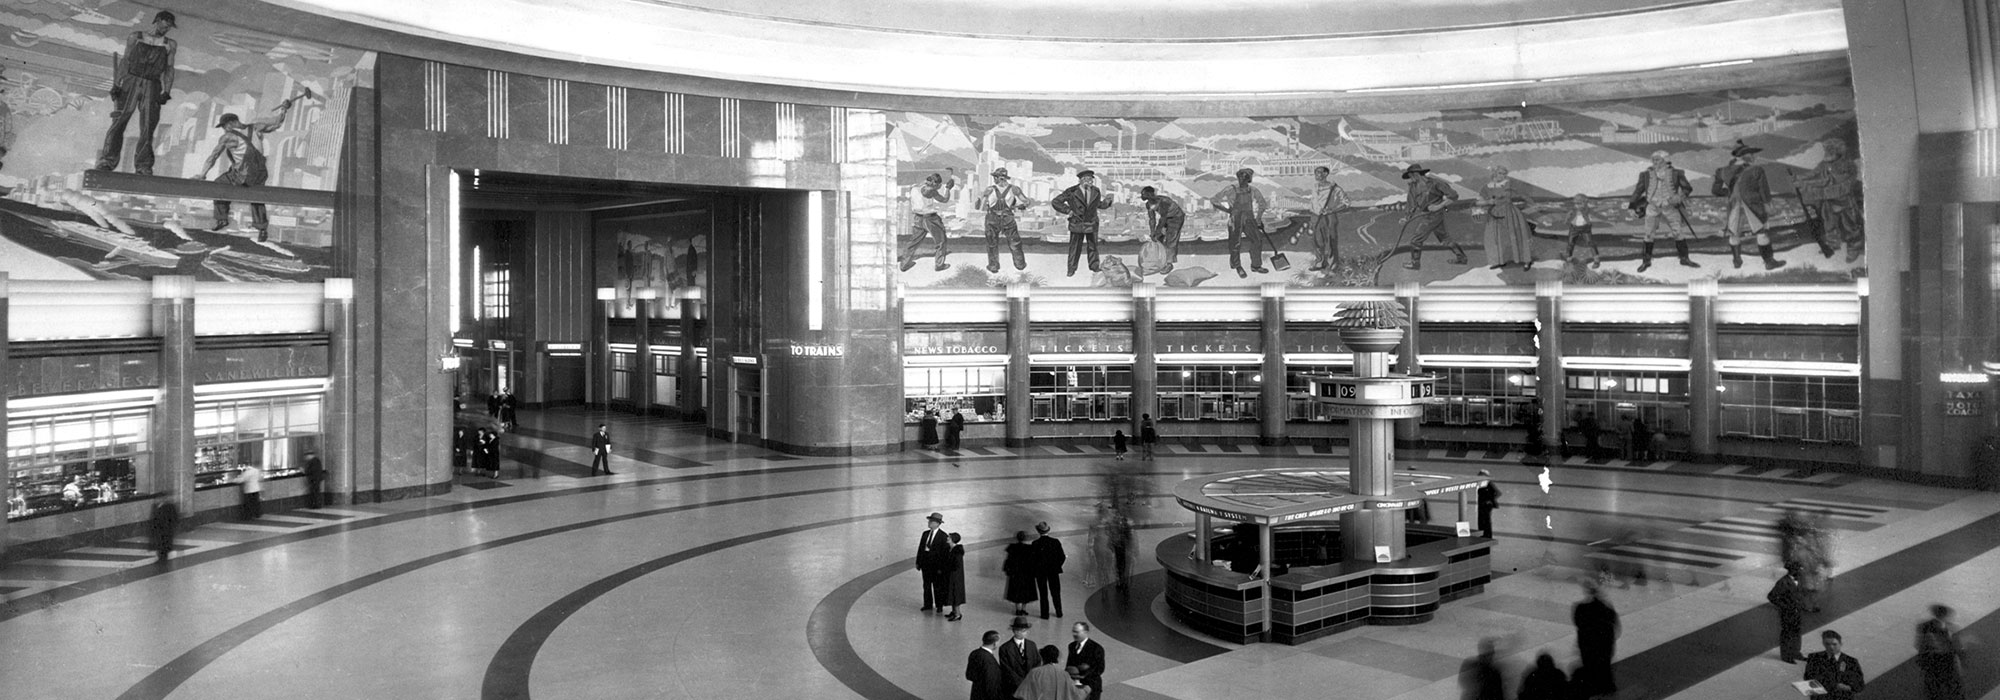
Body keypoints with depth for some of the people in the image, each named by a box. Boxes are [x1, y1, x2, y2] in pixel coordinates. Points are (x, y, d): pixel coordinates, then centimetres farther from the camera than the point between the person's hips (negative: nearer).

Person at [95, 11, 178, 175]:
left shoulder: (170, 45, 15)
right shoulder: (135, 37, 14)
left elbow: (169, 70, 9)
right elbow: (125, 61, 9)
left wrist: (166, 92, -4)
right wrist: (116, 84, -1)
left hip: (152, 87, 1)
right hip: (131, 81, -1)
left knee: (148, 129, -7)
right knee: (118, 122, -9)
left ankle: (143, 167, -6)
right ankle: (107, 162, -12)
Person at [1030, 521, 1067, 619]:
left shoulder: (1035, 544, -16)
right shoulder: (1056, 542, -11)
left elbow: (1032, 559, -11)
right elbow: (1061, 557, -7)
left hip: (1040, 572, -2)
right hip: (1054, 571, 2)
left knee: (1043, 594, 10)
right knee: (1055, 592, 16)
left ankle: (1045, 614, 14)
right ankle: (1059, 612, 25)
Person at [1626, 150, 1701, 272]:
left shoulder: (1675, 173, -2)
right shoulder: (1647, 174, 0)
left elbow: (1687, 188, 5)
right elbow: (1639, 190, 5)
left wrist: (1680, 197, -14)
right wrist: (1631, 204, -7)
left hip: (1670, 207, 0)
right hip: (1653, 207, 0)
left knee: (1679, 232, 3)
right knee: (1649, 234, -2)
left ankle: (1684, 258, 17)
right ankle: (1646, 260, 12)